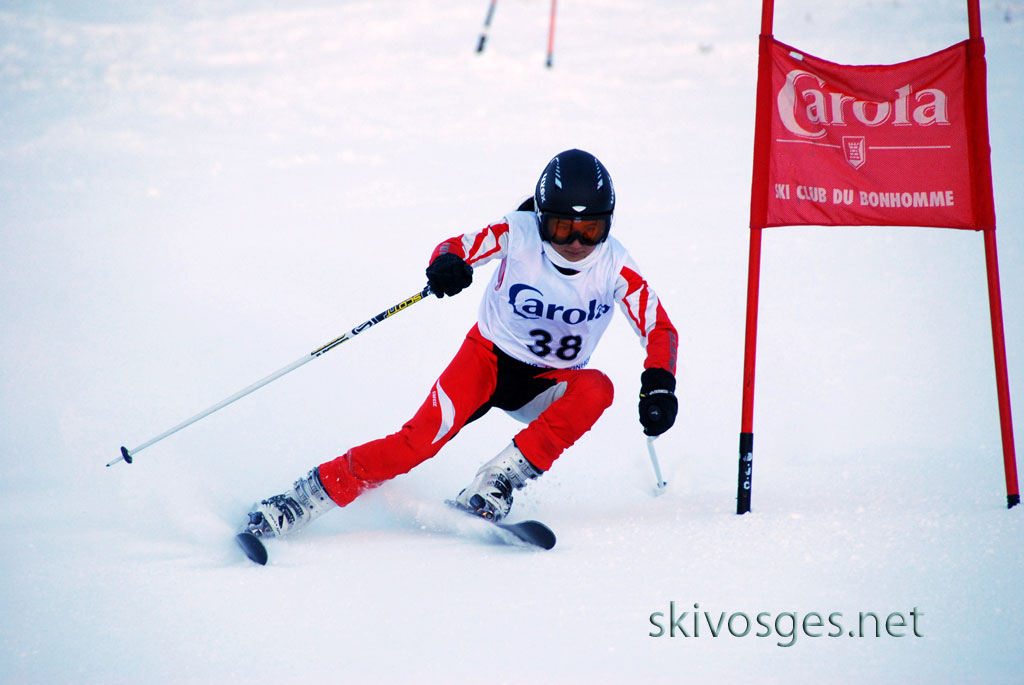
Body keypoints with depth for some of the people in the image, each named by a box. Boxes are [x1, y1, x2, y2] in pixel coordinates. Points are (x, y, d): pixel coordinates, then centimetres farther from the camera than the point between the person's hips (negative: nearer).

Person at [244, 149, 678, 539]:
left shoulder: (614, 266, -17)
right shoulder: (519, 233, -19)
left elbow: (660, 329, -13)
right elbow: (460, 246, -15)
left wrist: (659, 386, -30)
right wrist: (447, 263, -40)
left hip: (548, 385, 2)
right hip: (489, 356, -2)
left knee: (596, 388, -31)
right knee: (422, 439, -25)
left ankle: (495, 485, -26)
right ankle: (309, 497, -18)